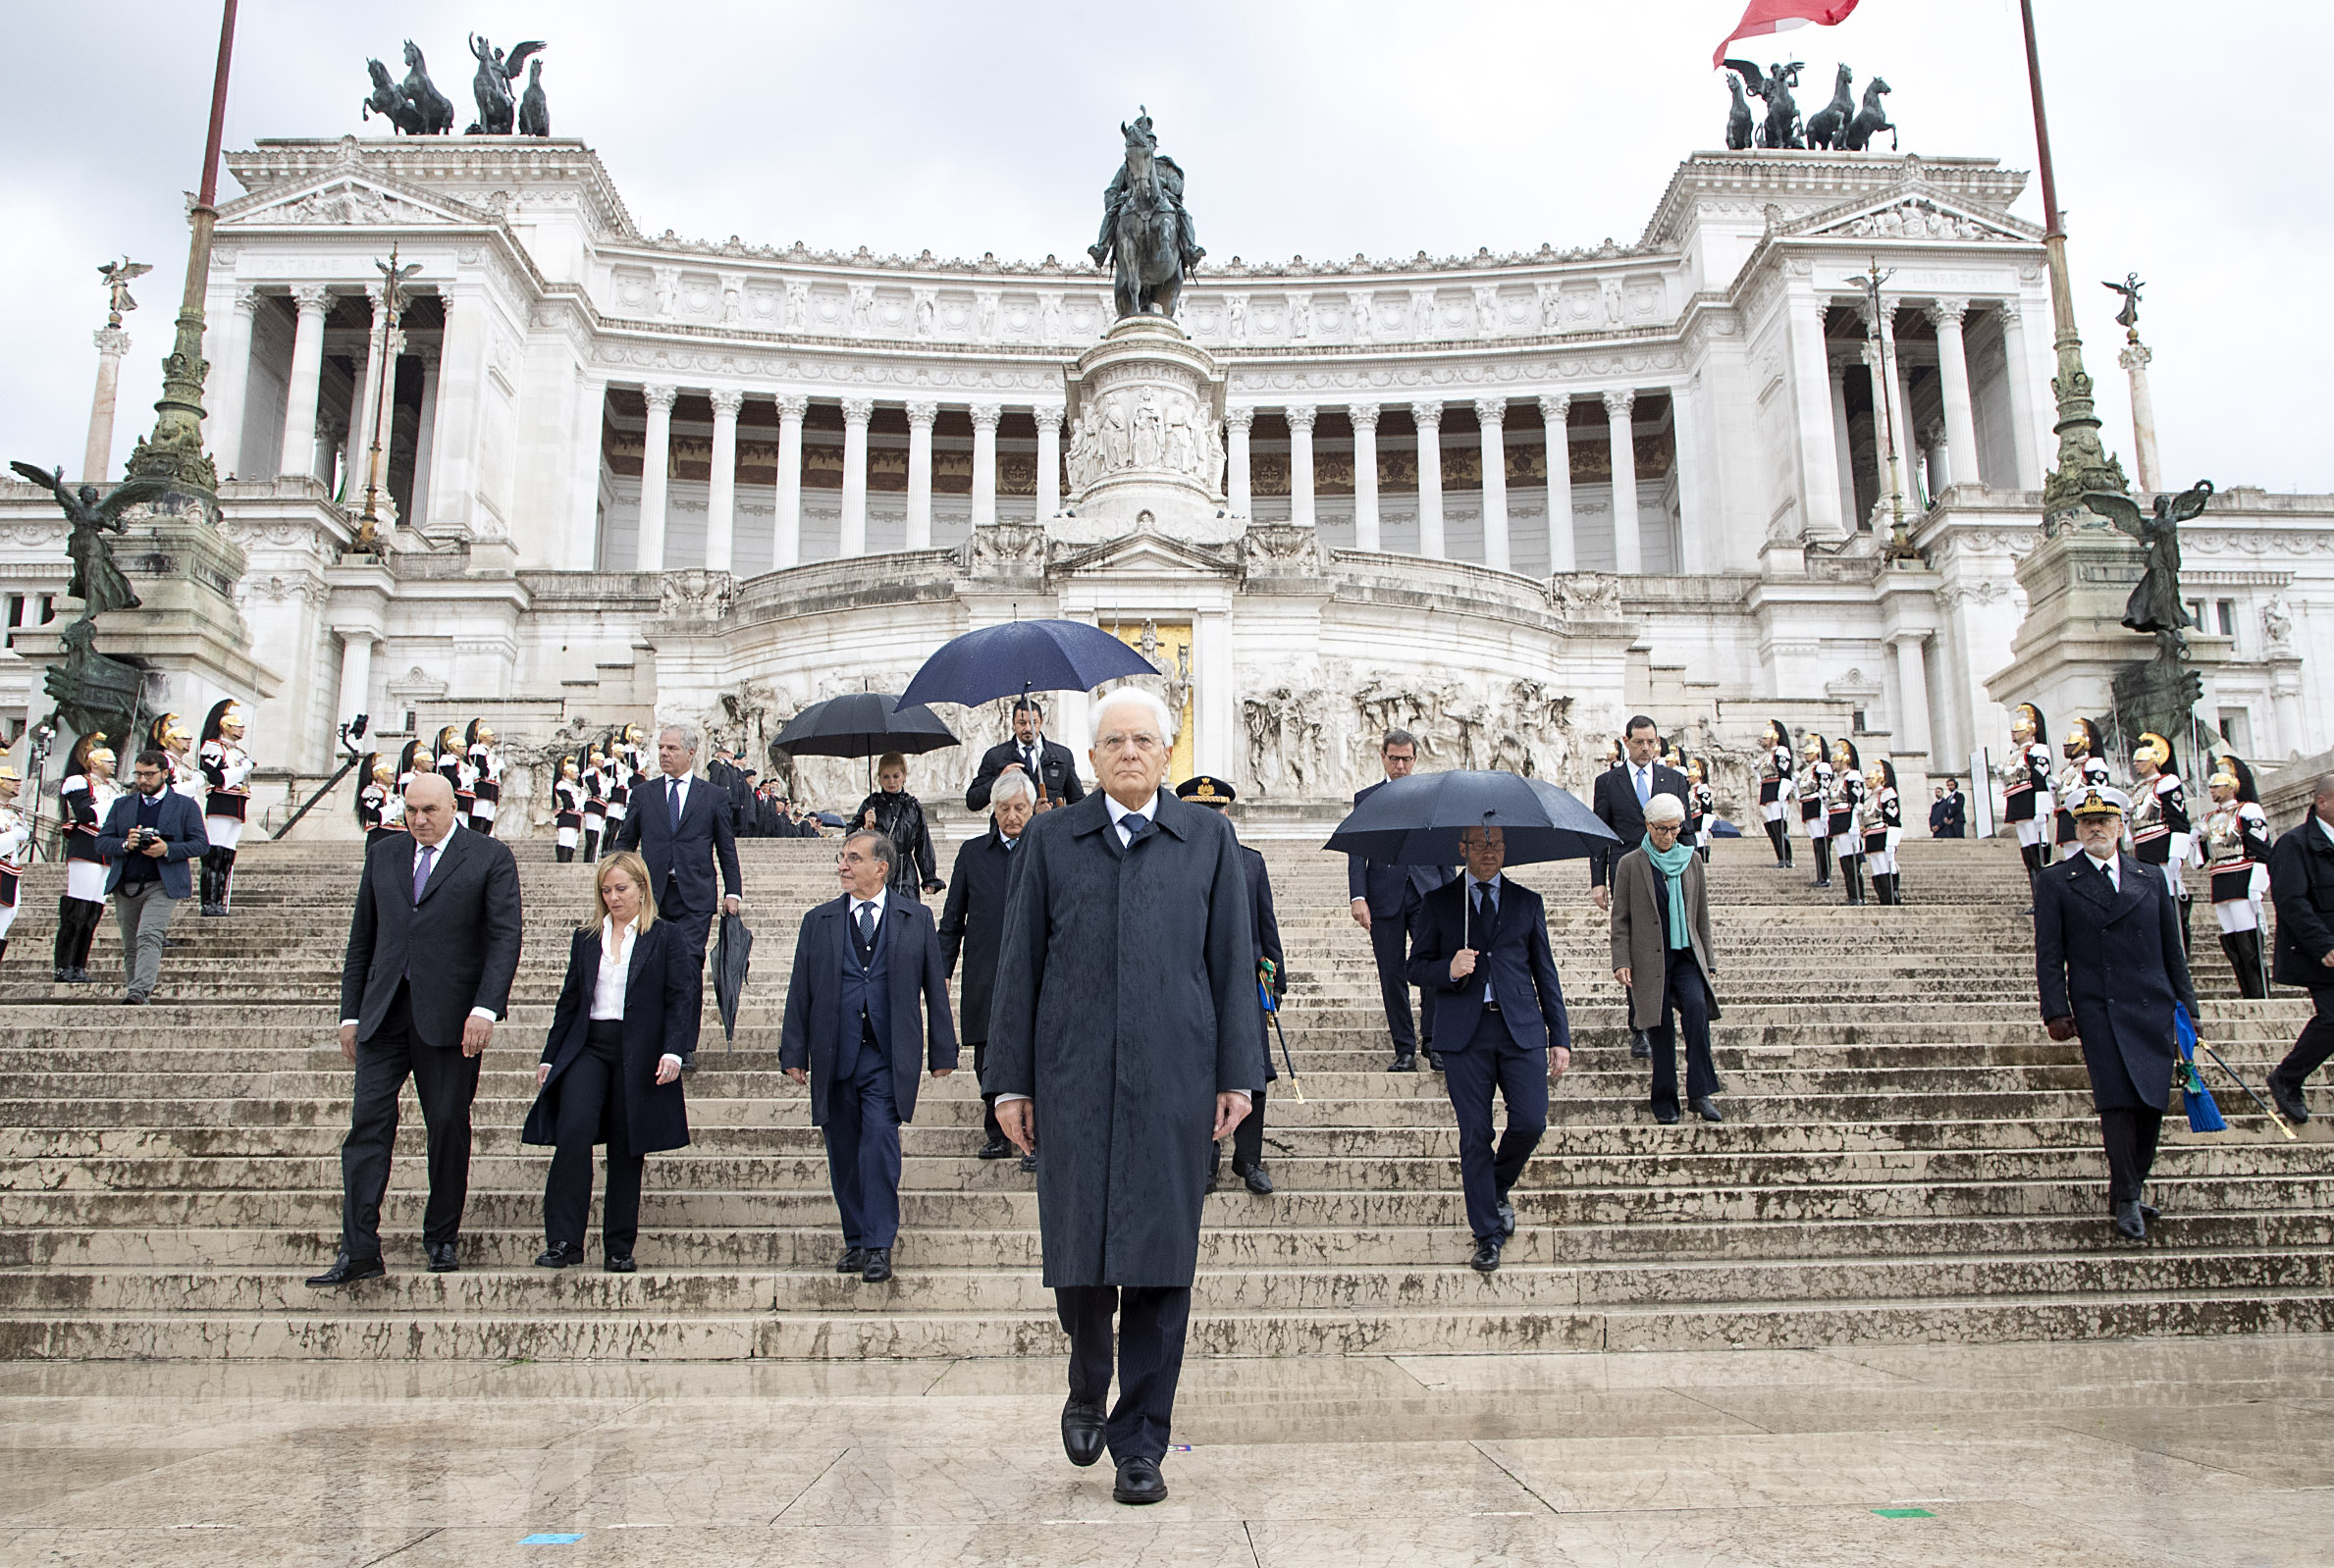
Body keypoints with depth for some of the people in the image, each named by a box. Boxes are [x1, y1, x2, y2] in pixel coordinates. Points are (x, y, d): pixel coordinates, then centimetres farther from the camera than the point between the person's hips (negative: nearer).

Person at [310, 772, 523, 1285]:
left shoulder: (490, 857, 1)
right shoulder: (382, 854, 15)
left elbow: (505, 936, -6)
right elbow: (362, 939, 17)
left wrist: (485, 1009, -16)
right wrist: (351, 1012, 13)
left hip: (449, 1016, -3)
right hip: (384, 1013, 3)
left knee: (449, 1128, 5)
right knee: (367, 1123, -4)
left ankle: (442, 1238, 20)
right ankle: (359, 1251, -1)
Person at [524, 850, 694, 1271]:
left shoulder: (666, 937, 4)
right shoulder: (585, 937, 14)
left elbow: (681, 998, -2)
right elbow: (570, 999, 17)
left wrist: (674, 1051, -16)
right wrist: (549, 1057, 15)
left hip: (638, 1055, -2)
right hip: (587, 1048, 2)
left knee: (627, 1151, 2)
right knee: (573, 1132, -17)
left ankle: (619, 1248, 13)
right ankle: (563, 1241, -11)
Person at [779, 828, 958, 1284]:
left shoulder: (916, 919, 6)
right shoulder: (818, 921, 9)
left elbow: (935, 989, 7)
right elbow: (800, 991, 8)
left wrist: (942, 1051, 5)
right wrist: (793, 1052, 3)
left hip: (888, 1056, -3)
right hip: (834, 1056, 3)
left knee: (880, 1141, -14)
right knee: (843, 1153, 8)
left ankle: (879, 1246, -5)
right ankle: (856, 1240, 23)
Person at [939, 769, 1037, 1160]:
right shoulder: (972, 853, 8)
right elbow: (953, 920, 11)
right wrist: (941, 973, 6)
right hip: (985, 978, 2)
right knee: (989, 1060, 8)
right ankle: (997, 1136, 23)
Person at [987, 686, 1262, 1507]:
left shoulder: (1208, 839, 9)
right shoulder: (1051, 840, 8)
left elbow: (1232, 961, 7)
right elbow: (1020, 966, 7)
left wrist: (1238, 1073, 2)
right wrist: (1011, 1082, 3)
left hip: (1173, 1081, 0)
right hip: (1073, 1079, 0)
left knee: (1160, 1260, 2)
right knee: (1077, 1253, 5)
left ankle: (1140, 1444, 17)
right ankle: (1087, 1390, 34)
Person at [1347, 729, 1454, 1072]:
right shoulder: (1366, 798, 10)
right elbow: (1356, 853, 4)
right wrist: (1358, 896, -8)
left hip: (1427, 893, 0)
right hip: (1385, 898, 0)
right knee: (1392, 976, 1)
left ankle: (1433, 1044, 3)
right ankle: (1405, 1051, 10)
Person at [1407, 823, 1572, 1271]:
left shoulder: (1528, 902, 13)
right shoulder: (1439, 903, 9)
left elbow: (1545, 973, 13)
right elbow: (1417, 967, 8)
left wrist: (1560, 1037, 8)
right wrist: (1448, 970, -15)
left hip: (1521, 1030, 1)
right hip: (1464, 1033, -1)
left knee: (1530, 1122, -8)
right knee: (1474, 1135, -1)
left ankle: (1500, 1187, 24)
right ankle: (1487, 1235, 11)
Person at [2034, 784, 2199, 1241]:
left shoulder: (2150, 879, 14)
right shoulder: (2055, 881, 5)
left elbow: (2172, 950, 16)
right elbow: (2048, 955, 1)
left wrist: (2186, 1008, 11)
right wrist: (2055, 1010, -7)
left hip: (2154, 1009, 3)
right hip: (2098, 1010, -3)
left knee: (2152, 1102, 2)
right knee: (2118, 1100, -11)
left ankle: (2134, 1184, 18)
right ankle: (2127, 1199, -3)